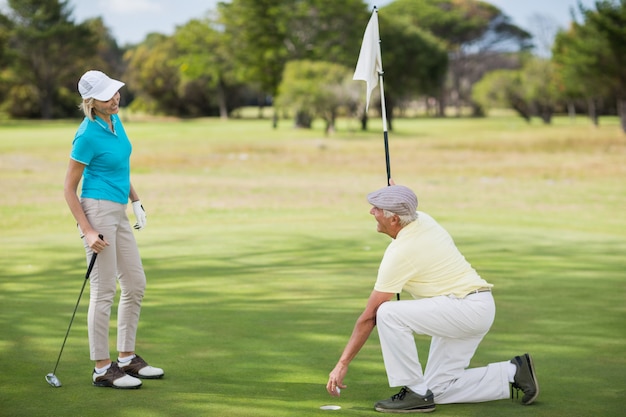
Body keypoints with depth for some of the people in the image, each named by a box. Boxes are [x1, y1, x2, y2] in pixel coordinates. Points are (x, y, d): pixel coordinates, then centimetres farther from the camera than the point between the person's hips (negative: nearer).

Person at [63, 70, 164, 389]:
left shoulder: (115, 120, 7)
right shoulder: (88, 135, -17)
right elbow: (69, 189, -13)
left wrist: (135, 200, 19)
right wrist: (87, 231, -19)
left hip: (118, 213, 9)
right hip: (97, 211, -9)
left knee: (136, 284, 12)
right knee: (104, 290, -5)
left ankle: (127, 358, 22)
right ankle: (102, 369, 3)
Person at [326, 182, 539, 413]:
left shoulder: (400, 253, -19)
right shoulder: (423, 219, 4)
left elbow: (369, 316, -15)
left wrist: (343, 363, -9)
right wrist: (396, 199, 19)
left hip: (467, 308, -10)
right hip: (479, 309, 10)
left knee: (388, 313, -24)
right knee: (437, 389, 10)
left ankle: (415, 392, -14)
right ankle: (513, 373, 10)